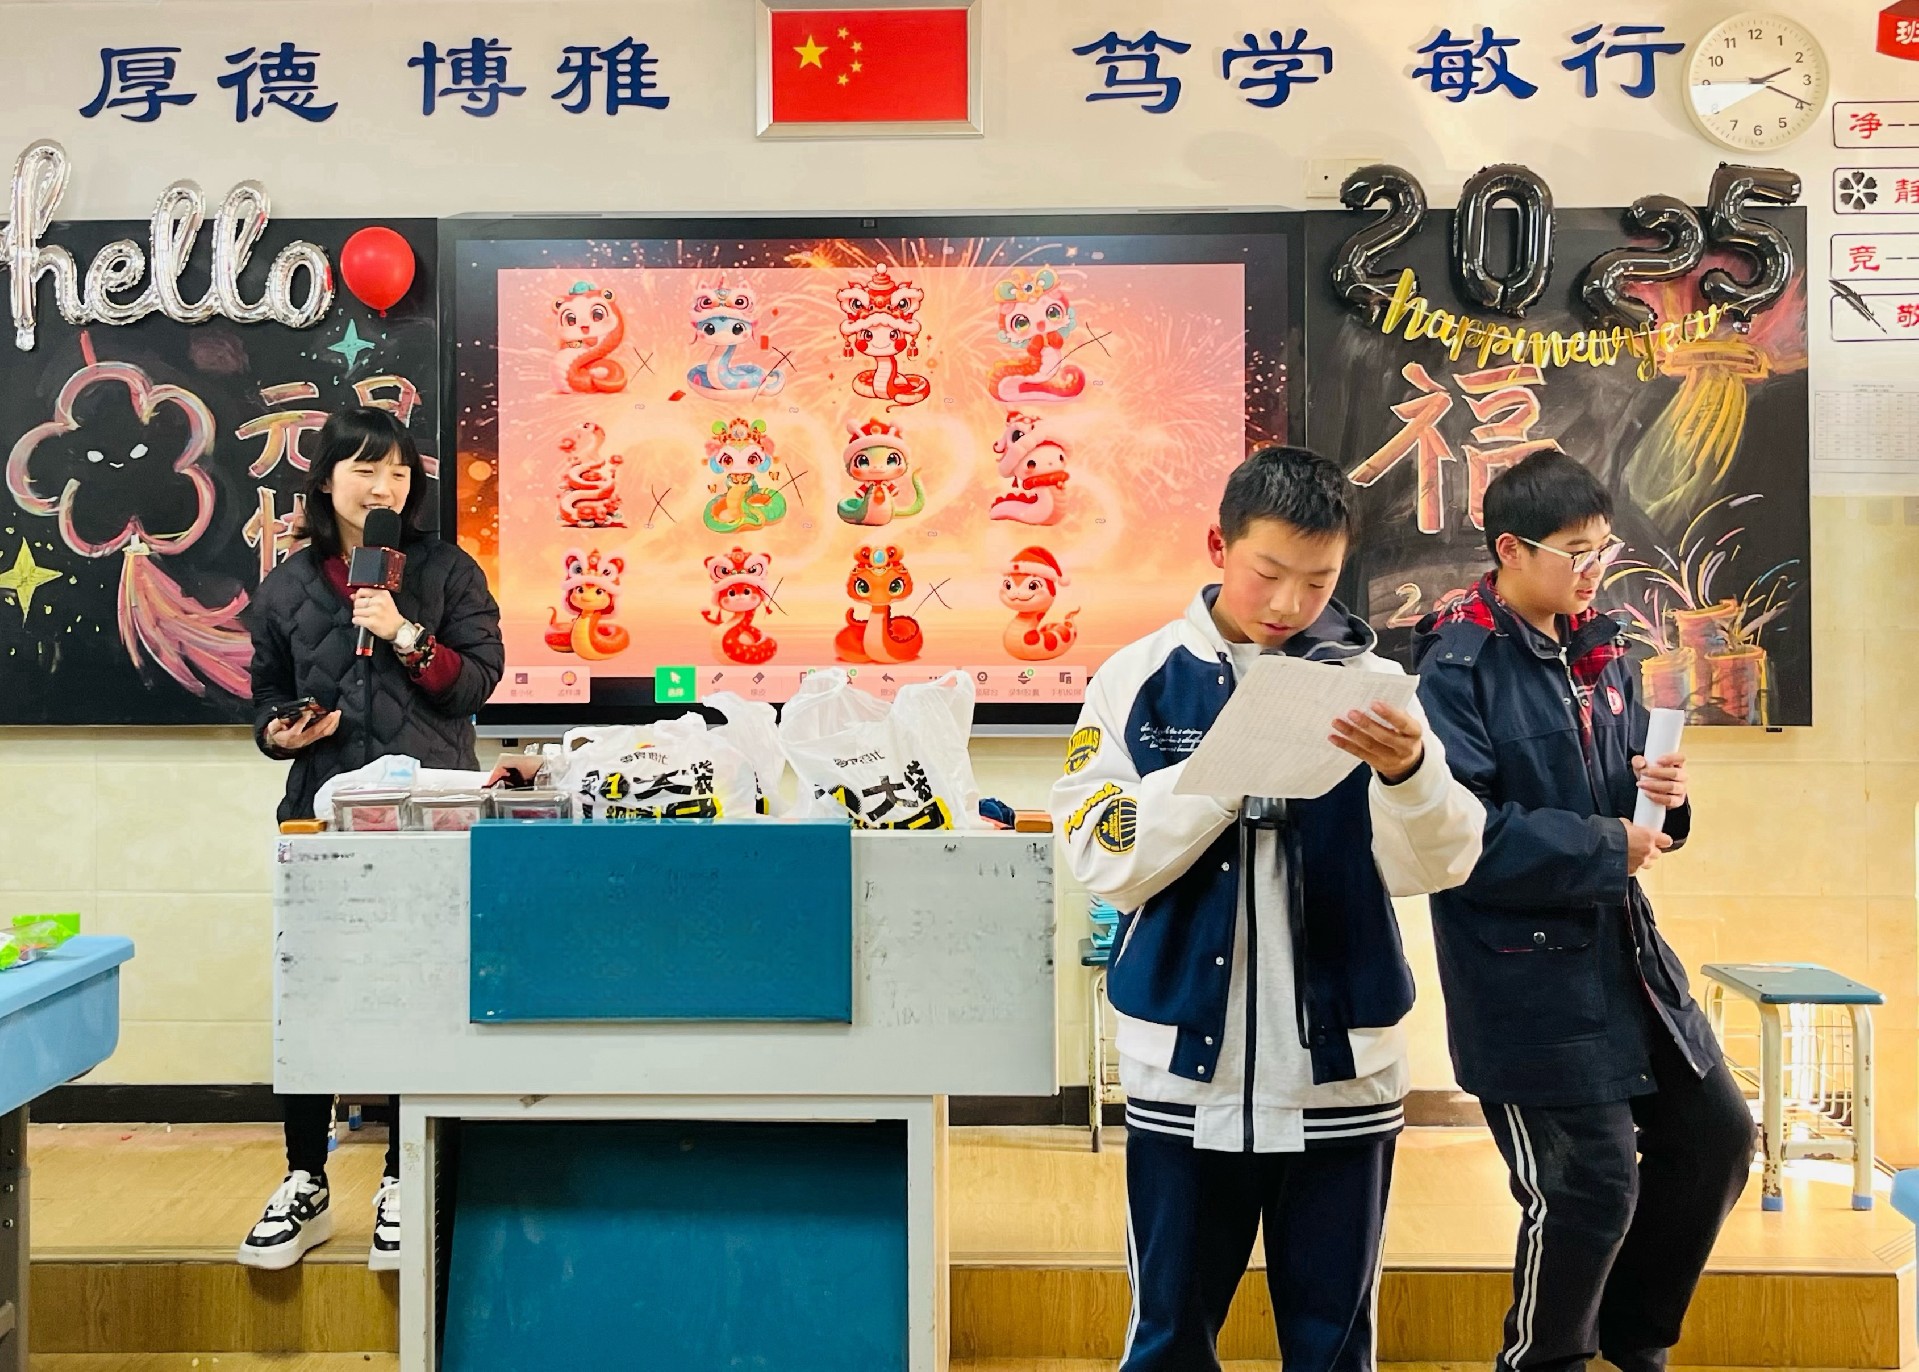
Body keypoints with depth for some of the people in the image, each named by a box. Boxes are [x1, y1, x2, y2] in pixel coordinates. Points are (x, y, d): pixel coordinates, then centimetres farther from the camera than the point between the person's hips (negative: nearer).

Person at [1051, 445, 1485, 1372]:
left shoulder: (1370, 683, 0)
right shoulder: (1141, 677, -1)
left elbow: (1435, 867, -8)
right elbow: (1105, 860, -9)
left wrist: (1409, 770, -28)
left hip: (1341, 1068, 1)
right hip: (1185, 1063, 0)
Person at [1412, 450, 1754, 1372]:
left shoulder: (1598, 653, 9)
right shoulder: (1458, 668, -15)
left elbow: (1620, 804, 18)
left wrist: (1661, 799, -5)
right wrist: (1605, 849, -17)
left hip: (1622, 949, 8)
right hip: (1526, 973, -8)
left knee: (1716, 1138, 15)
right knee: (1590, 1186, -2)